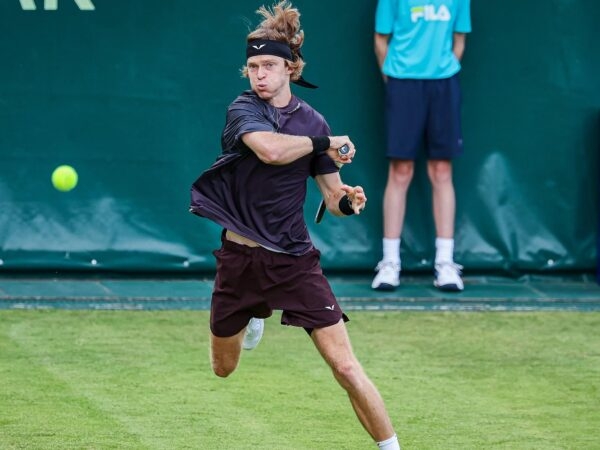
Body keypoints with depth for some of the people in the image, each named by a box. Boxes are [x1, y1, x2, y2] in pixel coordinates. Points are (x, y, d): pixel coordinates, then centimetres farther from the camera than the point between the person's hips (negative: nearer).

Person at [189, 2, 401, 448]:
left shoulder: (312, 121, 0)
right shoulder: (243, 110, -8)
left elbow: (333, 197, 7)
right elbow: (270, 149, -31)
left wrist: (348, 201, -15)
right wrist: (326, 143, -19)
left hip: (294, 261, 0)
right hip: (239, 257, 0)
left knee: (346, 366, -13)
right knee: (224, 368, 20)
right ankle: (255, 316, 54)